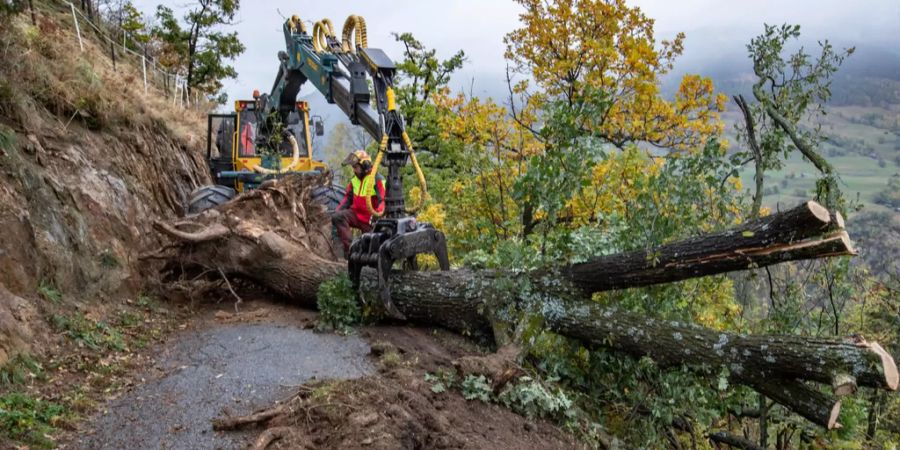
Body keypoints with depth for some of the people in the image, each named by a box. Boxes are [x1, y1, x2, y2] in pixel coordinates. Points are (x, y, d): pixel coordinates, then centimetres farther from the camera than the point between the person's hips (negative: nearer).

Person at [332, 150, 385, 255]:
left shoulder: (377, 180, -14)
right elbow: (347, 198, 15)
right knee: (337, 217, -21)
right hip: (356, 214, 5)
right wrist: (338, 210, -1)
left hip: (370, 219, -5)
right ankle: (349, 246, -25)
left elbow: (383, 201, -21)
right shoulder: (354, 180, 8)